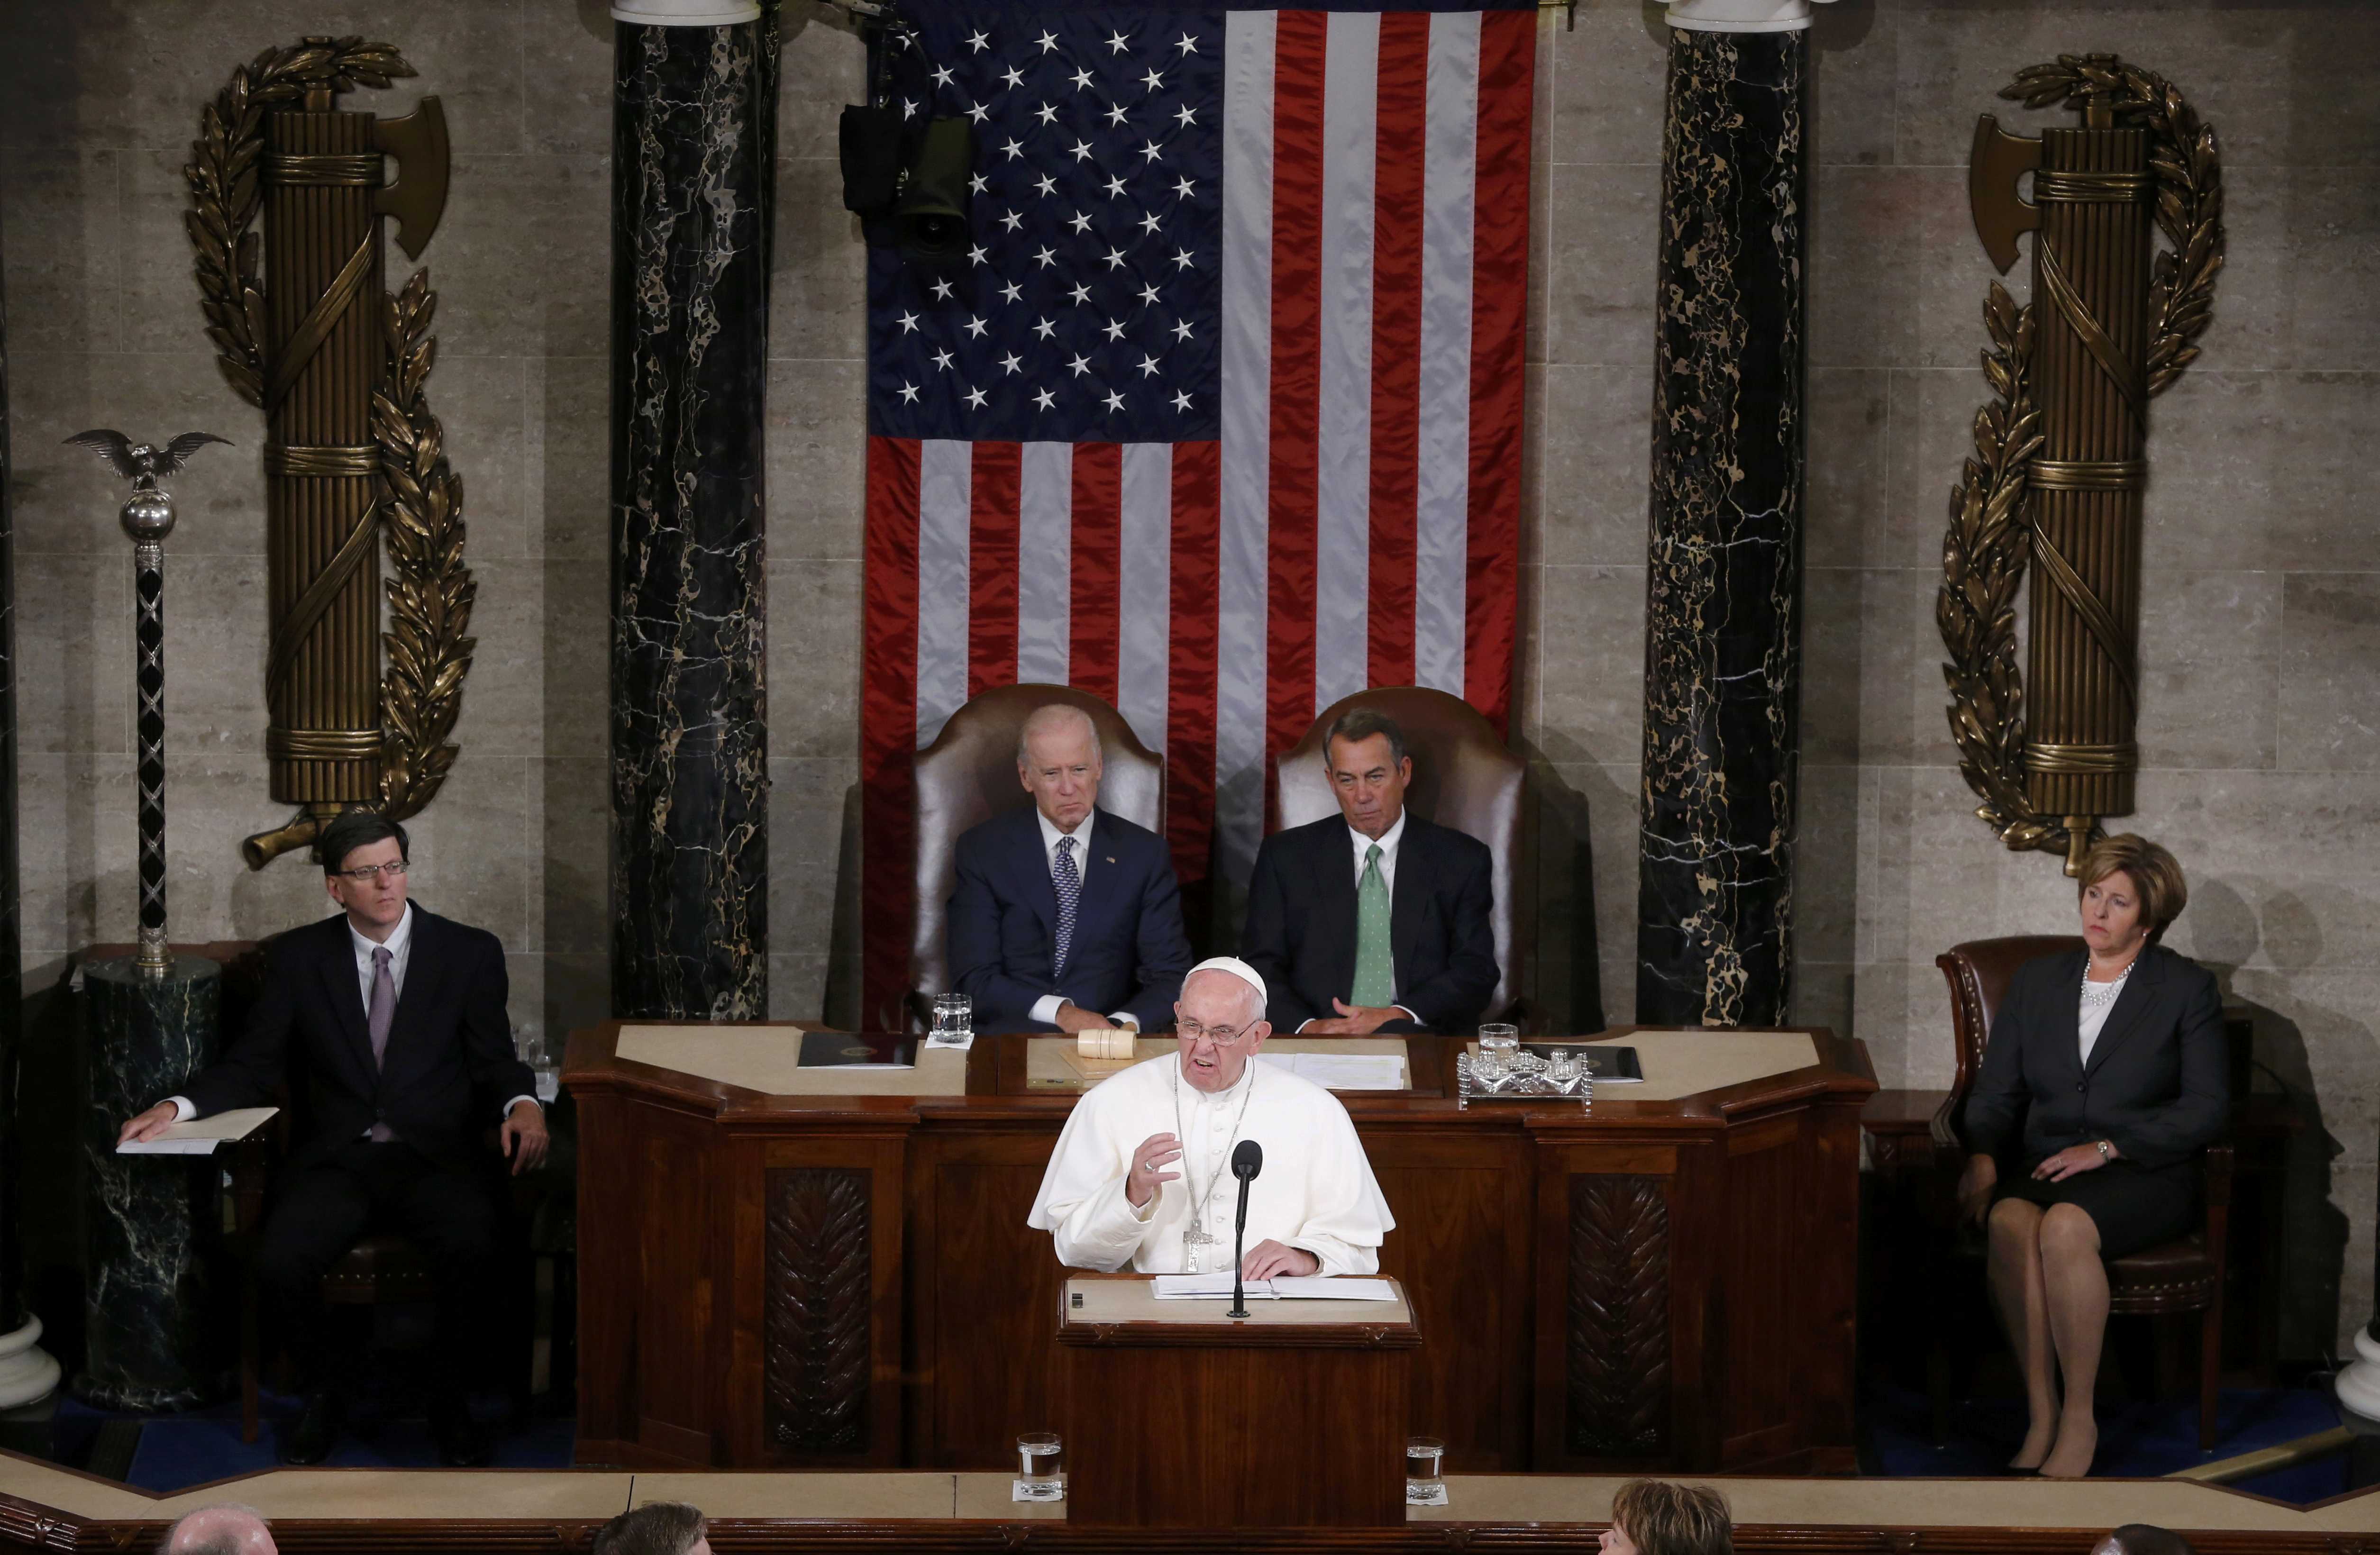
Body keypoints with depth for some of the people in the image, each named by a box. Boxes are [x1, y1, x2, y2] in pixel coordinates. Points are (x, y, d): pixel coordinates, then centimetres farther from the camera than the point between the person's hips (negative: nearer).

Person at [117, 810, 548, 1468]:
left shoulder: (469, 952, 7)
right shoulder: (298, 957, 10)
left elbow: (494, 1062, 7)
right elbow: (256, 1064, 9)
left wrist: (521, 1104, -16)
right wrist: (178, 1105, -8)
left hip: (436, 1158, -1)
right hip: (335, 1160, 1)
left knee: (472, 1248, -33)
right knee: (280, 1261, -28)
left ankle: (448, 1396, -6)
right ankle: (321, 1394, 2)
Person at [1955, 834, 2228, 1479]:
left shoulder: (2187, 989, 5)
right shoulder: (2036, 981, 17)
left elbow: (2206, 1108, -3)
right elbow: (1996, 1089, 14)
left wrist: (2107, 1147, -13)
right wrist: (1982, 1154, -7)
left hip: (2145, 1176, -3)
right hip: (2043, 1164, 3)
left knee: (2064, 1227, -36)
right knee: (2011, 1223, -33)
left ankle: (2079, 1419, -26)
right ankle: (2040, 1416, -28)